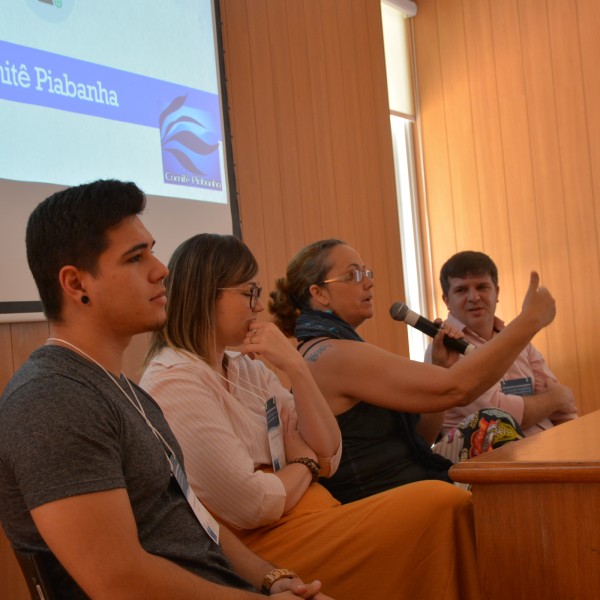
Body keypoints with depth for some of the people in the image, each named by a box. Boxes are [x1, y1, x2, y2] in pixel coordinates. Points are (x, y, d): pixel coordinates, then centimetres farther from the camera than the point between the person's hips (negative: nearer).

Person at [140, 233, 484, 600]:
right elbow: (252, 505, -20)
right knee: (443, 506, -17)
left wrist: (296, 369, -4)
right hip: (266, 546, -8)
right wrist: (304, 464, -1)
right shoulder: (175, 383, -14)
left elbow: (328, 457, 8)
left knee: (451, 505, -9)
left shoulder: (246, 367, 12)